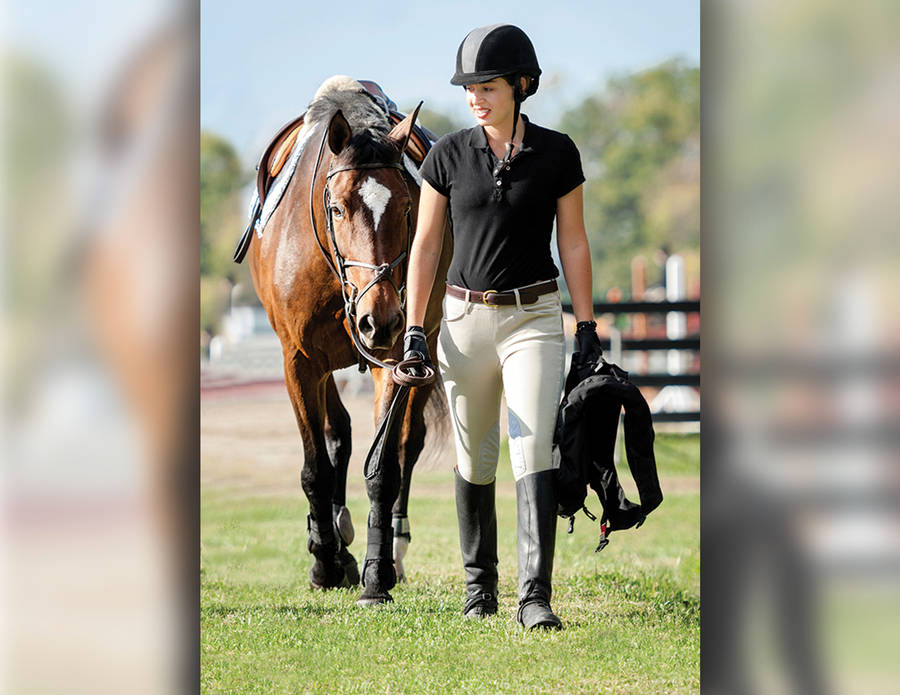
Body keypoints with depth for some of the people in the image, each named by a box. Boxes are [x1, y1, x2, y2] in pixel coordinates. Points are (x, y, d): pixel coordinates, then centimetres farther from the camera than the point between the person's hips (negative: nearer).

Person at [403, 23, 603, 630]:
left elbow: (574, 243, 4)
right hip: (465, 319, 2)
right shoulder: (449, 155, 1)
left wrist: (587, 327, 1)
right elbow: (425, 245, 5)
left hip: (534, 317, -2)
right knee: (474, 460, 9)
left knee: (535, 451, -14)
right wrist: (414, 329, 0)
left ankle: (535, 597, -18)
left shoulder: (556, 154, -2)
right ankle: (479, 585, 23)